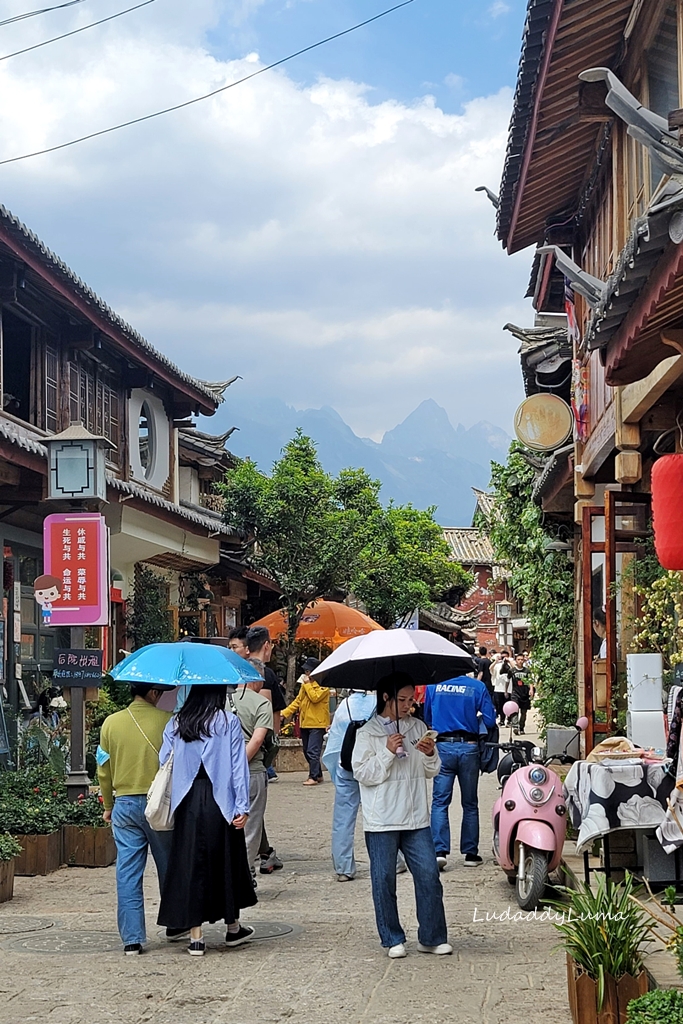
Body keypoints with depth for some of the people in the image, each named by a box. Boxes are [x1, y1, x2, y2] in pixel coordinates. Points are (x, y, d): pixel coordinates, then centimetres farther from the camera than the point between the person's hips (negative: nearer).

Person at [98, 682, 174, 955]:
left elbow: (104, 769, 7)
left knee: (127, 873, 3)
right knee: (169, 868, 15)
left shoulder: (111, 723, 2)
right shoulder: (166, 720, -7)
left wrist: (108, 805, 18)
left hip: (125, 804, 2)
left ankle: (132, 938, 2)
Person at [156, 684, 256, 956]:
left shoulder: (176, 725, 5)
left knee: (190, 864, 5)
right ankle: (233, 928, 27)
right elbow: (238, 766, -6)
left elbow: (163, 761, 3)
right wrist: (242, 806, -5)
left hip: (187, 803, 2)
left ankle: (196, 937, 4)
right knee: (226, 861, 13)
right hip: (219, 800, -2)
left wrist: (165, 804, 12)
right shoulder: (228, 722, -3)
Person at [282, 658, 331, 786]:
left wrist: (307, 684, -13)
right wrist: (284, 713, 10)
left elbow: (315, 697, -21)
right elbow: (298, 701, 18)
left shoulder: (323, 684, -7)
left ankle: (313, 777, -11)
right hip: (305, 723, 8)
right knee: (307, 752, 11)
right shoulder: (305, 684, 17)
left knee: (312, 752, -13)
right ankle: (318, 775, 22)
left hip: (317, 724, -8)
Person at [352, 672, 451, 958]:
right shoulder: (368, 733, -2)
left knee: (429, 876, 0)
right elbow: (362, 773, -9)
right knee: (384, 880, 2)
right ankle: (392, 940, 14)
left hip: (416, 818, 3)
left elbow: (431, 772, 14)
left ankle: (432, 937, 10)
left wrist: (430, 755, -7)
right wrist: (387, 752, -17)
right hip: (381, 821, -3)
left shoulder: (418, 728, 10)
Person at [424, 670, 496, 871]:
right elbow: (490, 721, -5)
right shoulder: (477, 687, -5)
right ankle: (470, 853, 14)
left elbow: (427, 718, 11)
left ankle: (440, 850, -13)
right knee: (470, 803, 10)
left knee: (440, 801, 1)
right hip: (469, 747, 0)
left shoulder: (433, 685, 0)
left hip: (442, 747, 0)